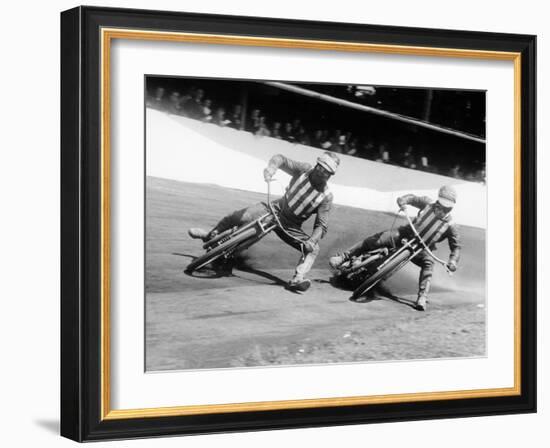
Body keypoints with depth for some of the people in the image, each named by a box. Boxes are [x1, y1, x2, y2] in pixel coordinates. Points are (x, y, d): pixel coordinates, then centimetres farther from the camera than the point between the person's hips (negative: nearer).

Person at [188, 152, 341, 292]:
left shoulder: (326, 197, -17)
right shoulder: (305, 170, -13)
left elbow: (321, 226, -16)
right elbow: (280, 159, -10)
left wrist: (312, 241, -36)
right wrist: (272, 166, -34)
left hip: (291, 226, -1)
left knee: (313, 249, -24)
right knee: (236, 217, -10)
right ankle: (210, 235, 18)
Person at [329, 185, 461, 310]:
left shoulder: (450, 226, -9)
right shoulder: (428, 204, -3)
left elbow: (456, 247, -6)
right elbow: (413, 198, 10)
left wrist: (453, 261, -26)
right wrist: (403, 200, -14)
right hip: (406, 236, 1)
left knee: (428, 263, -35)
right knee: (376, 240, -20)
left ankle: (422, 298, -37)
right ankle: (343, 257, -11)